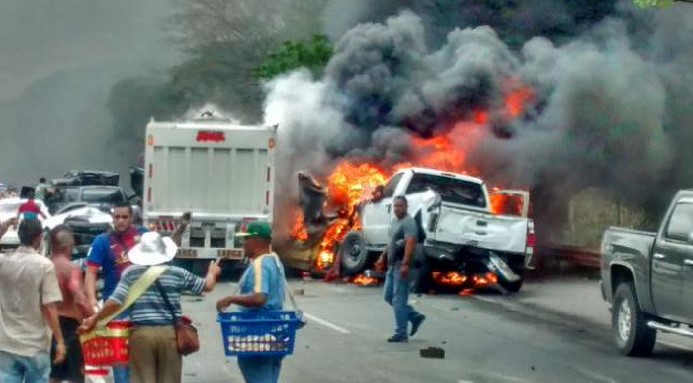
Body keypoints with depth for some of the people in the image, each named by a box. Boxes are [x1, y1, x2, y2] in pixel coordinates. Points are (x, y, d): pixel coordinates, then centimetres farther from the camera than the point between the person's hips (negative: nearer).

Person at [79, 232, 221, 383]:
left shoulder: (131, 273, 3)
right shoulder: (178, 274, 6)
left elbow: (115, 302, -4)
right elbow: (207, 286, 19)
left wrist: (94, 319, 9)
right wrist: (212, 273, 42)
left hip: (141, 333, -1)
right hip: (170, 333, 1)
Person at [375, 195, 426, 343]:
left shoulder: (408, 222, -14)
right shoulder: (395, 222, 17)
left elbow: (410, 243, -23)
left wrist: (405, 264, -30)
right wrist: (383, 257, 21)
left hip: (402, 265, -10)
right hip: (393, 265, 10)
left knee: (398, 299, -7)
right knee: (389, 296, 13)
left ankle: (401, 333, -2)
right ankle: (415, 317, 22)